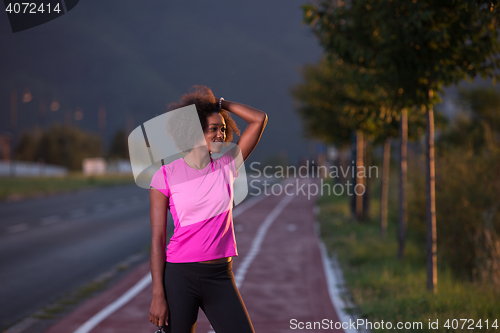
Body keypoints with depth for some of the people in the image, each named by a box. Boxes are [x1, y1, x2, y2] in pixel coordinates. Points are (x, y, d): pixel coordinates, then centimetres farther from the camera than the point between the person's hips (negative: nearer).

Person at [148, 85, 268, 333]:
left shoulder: (227, 166, 6)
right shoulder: (165, 176, -4)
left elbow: (259, 119, 4)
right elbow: (157, 240, -5)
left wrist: (219, 103, 6)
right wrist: (158, 295, -9)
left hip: (220, 277, 3)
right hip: (179, 275, -3)